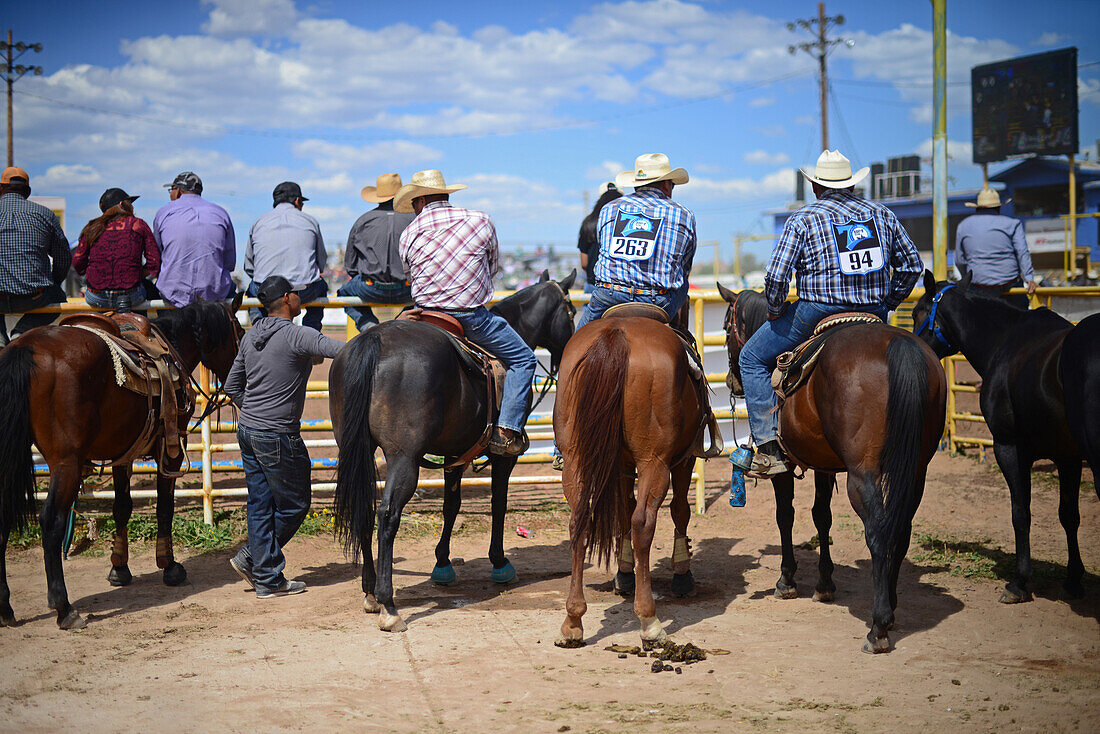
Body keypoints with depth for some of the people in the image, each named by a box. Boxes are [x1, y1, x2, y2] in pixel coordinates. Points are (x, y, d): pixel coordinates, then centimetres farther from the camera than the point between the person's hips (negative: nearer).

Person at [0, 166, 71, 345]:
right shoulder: (45, 214, 5)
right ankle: (24, 330, 5)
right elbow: (63, 258, 10)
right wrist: (52, 285, 25)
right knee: (58, 298, 29)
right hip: (34, 299, -1)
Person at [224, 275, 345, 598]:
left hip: (248, 429, 8)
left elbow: (232, 386, 16)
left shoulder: (251, 337, 10)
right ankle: (252, 557, 9)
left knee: (260, 504, 9)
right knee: (294, 505, 7)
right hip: (278, 436, -8)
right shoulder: (298, 335, -15)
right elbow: (344, 352, -24)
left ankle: (268, 579, 11)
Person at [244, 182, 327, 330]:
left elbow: (249, 267, 14)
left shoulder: (258, 223, 10)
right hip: (304, 294, -1)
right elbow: (322, 264, 14)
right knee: (321, 286, 35)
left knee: (252, 289, 37)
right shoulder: (310, 222, 8)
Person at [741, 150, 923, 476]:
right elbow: (912, 266, 14)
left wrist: (775, 312, 5)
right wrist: (887, 303, 23)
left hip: (816, 311, -4)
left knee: (753, 358, 11)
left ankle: (769, 448, 1)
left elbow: (775, 276, -11)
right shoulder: (882, 215, 10)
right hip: (874, 314, 4)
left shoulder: (803, 219, -3)